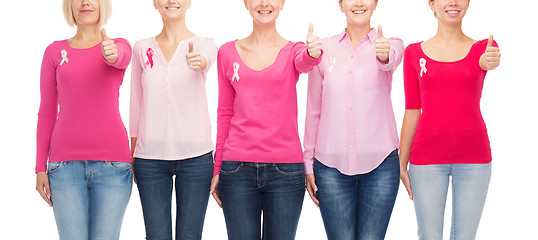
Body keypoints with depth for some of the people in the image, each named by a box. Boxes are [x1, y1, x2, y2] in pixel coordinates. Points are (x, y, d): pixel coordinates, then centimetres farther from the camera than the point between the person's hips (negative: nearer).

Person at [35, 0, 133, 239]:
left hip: (112, 163, -1)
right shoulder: (55, 51, 9)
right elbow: (47, 112, 9)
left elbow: (119, 58, -20)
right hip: (66, 164, 1)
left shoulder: (120, 46, 6)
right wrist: (40, 167, 3)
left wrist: (111, 54, -44)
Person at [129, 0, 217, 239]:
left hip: (195, 156, -1)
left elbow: (205, 61, -23)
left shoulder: (205, 45, 2)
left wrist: (198, 61, -47)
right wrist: (131, 157, 8)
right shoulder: (142, 48, 7)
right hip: (150, 157, 1)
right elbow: (136, 105, 10)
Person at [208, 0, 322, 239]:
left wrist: (313, 53, -45)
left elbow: (304, 62, -20)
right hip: (237, 167, 1)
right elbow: (225, 113, 11)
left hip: (285, 169, 0)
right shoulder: (228, 53, 8)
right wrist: (217, 168, 7)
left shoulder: (293, 51, 5)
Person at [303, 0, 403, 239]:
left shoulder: (390, 45, 2)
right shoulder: (323, 48, 5)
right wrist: (308, 162, 6)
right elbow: (313, 111, 8)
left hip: (380, 163, -1)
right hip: (331, 164, 1)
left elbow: (392, 59, -24)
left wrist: (385, 54, -48)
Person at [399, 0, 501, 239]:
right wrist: (401, 164, 3)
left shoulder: (482, 48, 4)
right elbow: (412, 112, 6)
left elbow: (486, 61, -22)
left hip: (473, 156, 0)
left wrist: (491, 61, -47)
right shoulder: (415, 53, 4)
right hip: (427, 156, 0)